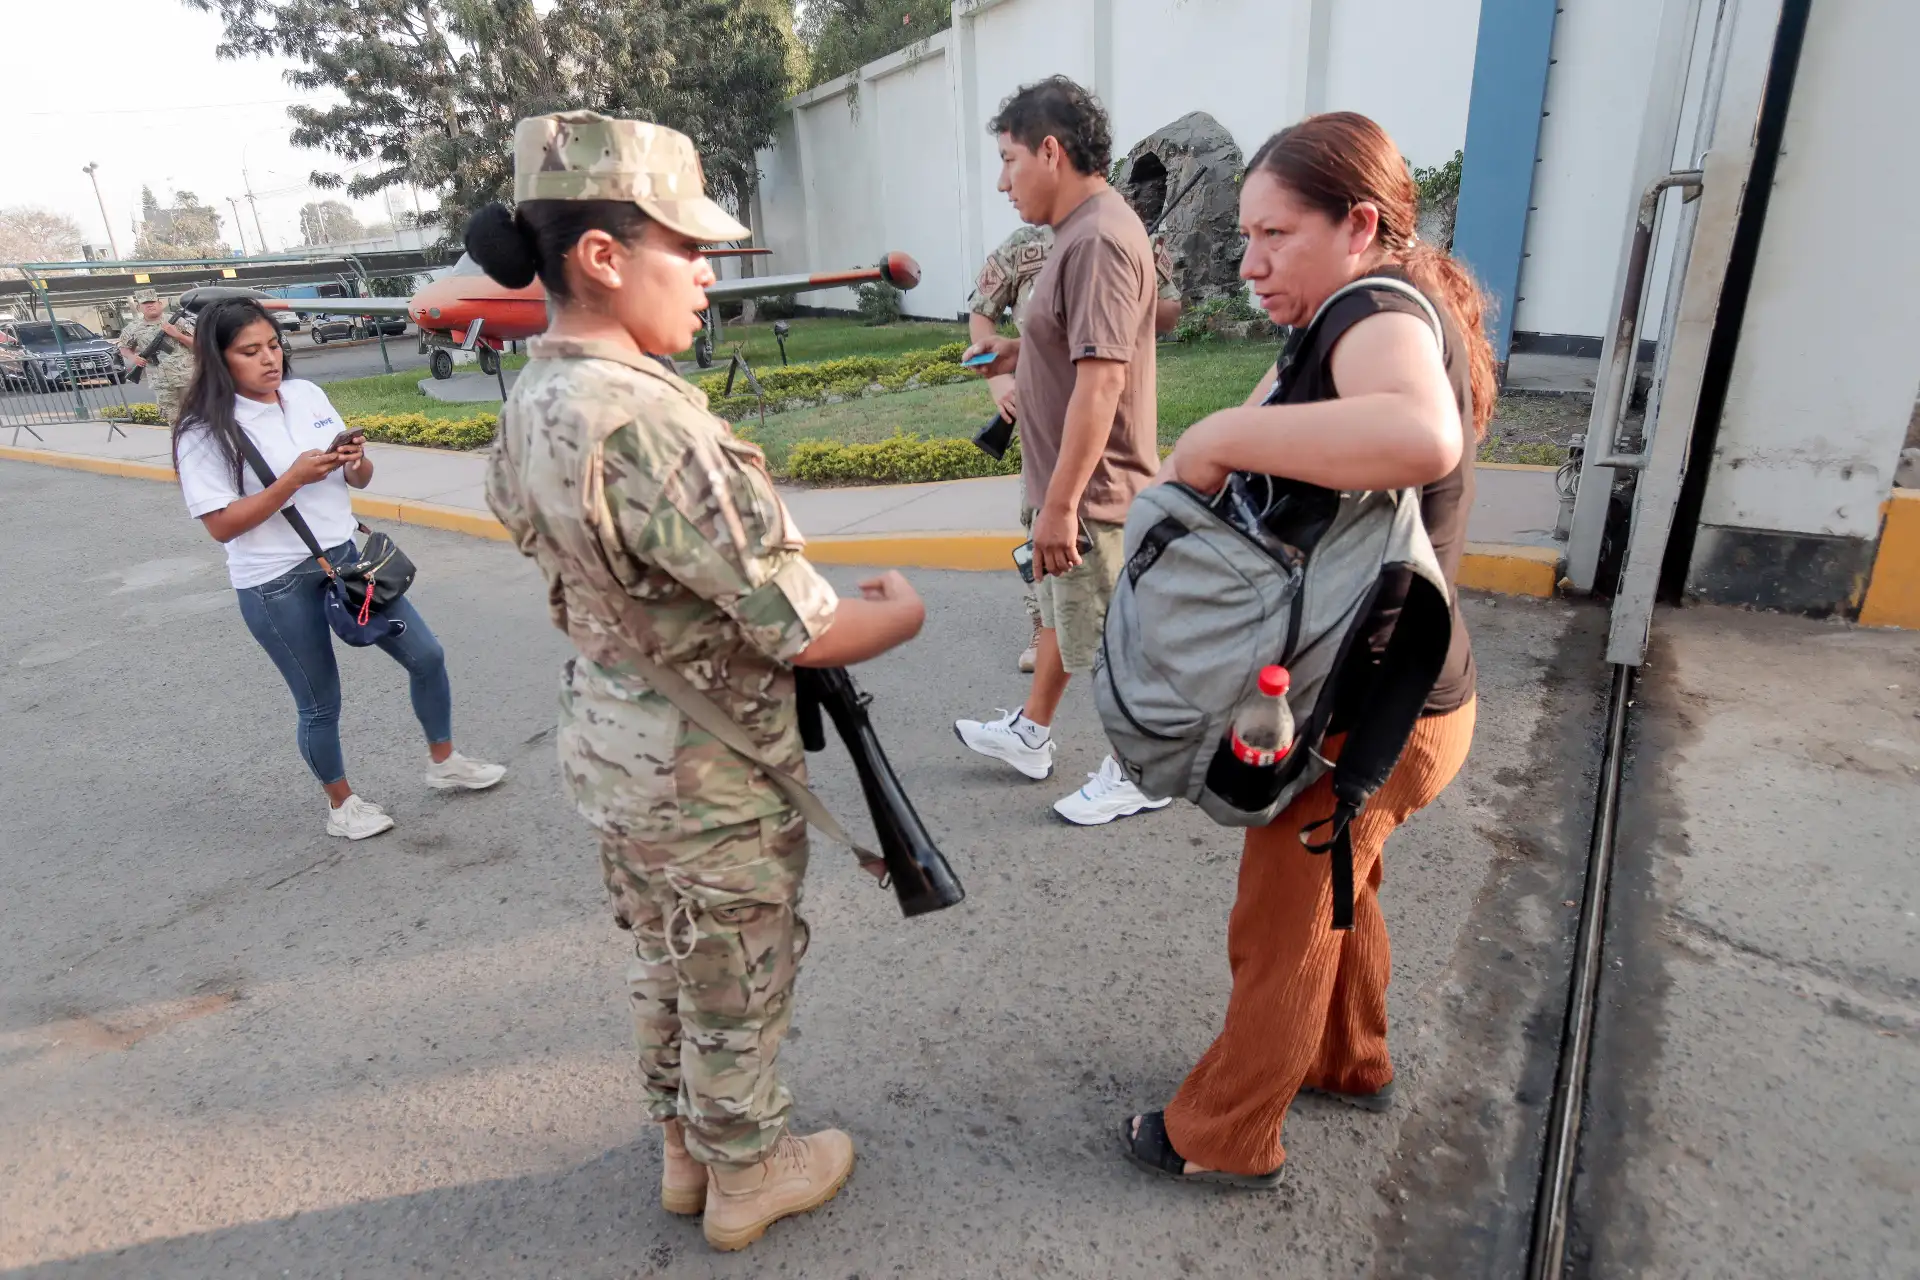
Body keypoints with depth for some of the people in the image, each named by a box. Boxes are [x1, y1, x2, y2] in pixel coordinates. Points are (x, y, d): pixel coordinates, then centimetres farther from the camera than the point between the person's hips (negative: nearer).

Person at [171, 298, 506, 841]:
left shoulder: (307, 394, 4)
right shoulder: (205, 431, -12)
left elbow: (359, 480, 11)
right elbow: (221, 526, -16)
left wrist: (356, 461, -13)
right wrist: (295, 478, -24)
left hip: (348, 554, 6)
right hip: (276, 586, -6)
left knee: (426, 656, 9)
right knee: (320, 704, 7)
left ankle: (444, 762, 30)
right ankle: (341, 805, 31)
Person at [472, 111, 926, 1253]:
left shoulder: (532, 401, -1)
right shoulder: (649, 421, -30)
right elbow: (801, 631, -28)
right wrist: (903, 610, -9)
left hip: (605, 745, 9)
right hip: (707, 774, -8)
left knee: (664, 963, 26)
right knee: (739, 985, 15)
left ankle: (685, 1147, 49)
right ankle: (750, 1177, 40)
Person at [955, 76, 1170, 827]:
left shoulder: (1099, 237, -22)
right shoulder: (1084, 229, 11)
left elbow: (1102, 378, -28)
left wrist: (1060, 503, -28)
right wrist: (1018, 355, 9)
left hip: (1092, 490, -10)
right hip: (1074, 482, 10)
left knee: (1113, 640, 5)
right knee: (1062, 611, 22)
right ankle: (1030, 735, 40)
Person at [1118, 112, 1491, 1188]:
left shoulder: (1380, 315, -24)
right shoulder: (1381, 320, 9)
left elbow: (1420, 438, -47)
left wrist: (1219, 437, -37)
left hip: (1371, 719, -10)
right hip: (1390, 694, 10)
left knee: (1281, 930, 8)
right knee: (1337, 894, 28)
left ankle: (1226, 1139, 31)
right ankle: (1354, 1064, 51)